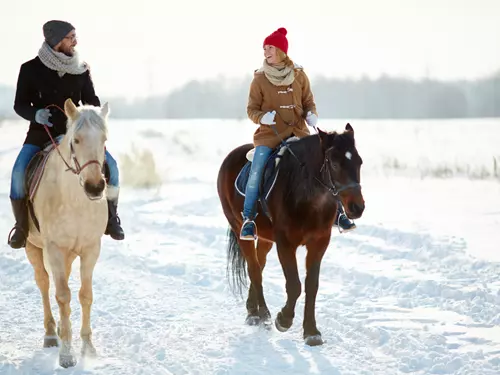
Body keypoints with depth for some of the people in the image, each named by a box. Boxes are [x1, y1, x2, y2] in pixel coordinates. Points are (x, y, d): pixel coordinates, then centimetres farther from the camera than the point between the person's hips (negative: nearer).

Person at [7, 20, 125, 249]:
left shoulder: (81, 70, 2)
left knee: (109, 165, -16)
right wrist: (36, 114, -22)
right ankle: (21, 225, -10)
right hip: (41, 133, -2)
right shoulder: (31, 69, -5)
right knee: (19, 171, -27)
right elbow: (20, 104, 0)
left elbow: (91, 100, 8)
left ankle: (110, 217, 3)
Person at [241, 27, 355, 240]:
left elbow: (308, 101, 14)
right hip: (269, 134, -2)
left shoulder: (299, 76, 4)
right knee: (256, 171, -21)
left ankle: (337, 211, 6)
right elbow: (252, 109, 2)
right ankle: (248, 220, -12)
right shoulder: (259, 79, -2)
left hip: (298, 131, 2)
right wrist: (262, 117, -19)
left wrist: (311, 114, -8)